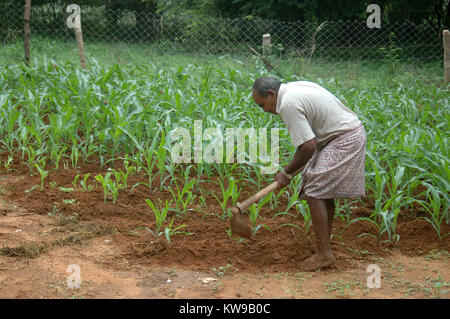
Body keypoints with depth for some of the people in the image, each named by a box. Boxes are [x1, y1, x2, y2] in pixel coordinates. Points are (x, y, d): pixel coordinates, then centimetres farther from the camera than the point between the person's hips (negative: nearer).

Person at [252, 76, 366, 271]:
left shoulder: (288, 105, -19)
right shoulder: (294, 88, 12)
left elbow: (308, 147, -20)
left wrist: (287, 173, -7)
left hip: (343, 141, -11)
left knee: (315, 192, -10)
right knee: (324, 192, 14)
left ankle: (324, 254, -6)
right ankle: (324, 247, 20)